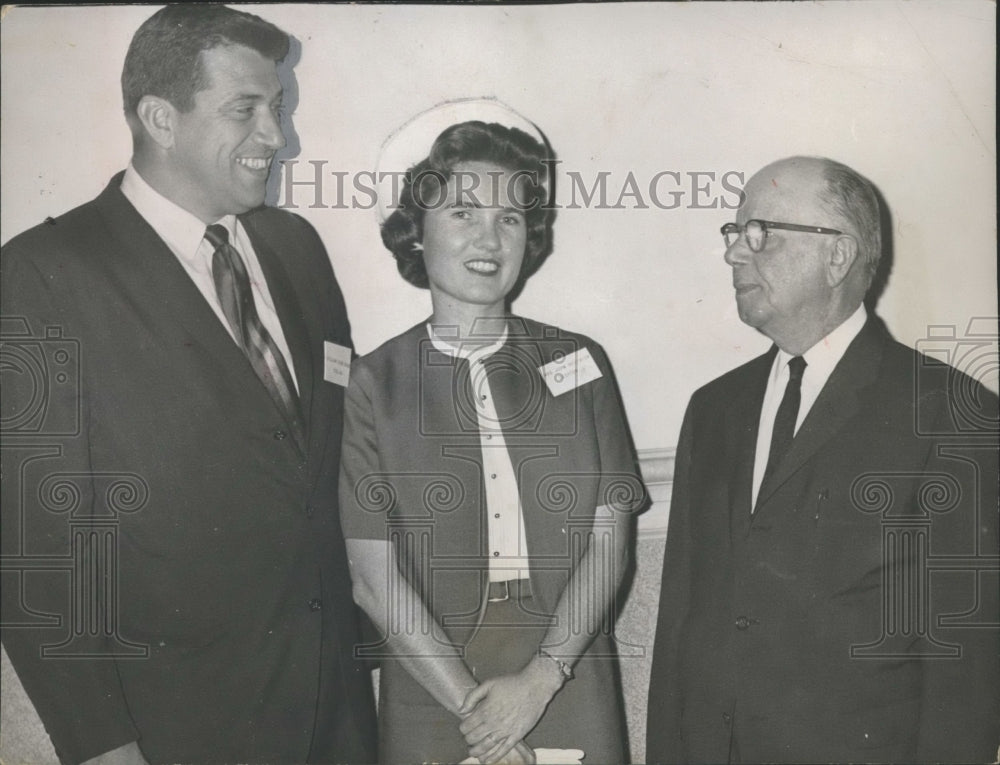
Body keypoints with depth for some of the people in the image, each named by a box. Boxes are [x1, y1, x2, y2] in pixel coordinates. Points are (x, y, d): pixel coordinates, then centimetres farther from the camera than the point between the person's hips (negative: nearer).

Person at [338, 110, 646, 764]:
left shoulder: (580, 363, 3)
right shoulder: (374, 383, -3)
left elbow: (609, 541, -1)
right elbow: (374, 578, -6)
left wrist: (539, 678, -12)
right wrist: (473, 705, -12)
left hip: (571, 692, 2)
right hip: (431, 695, -1)